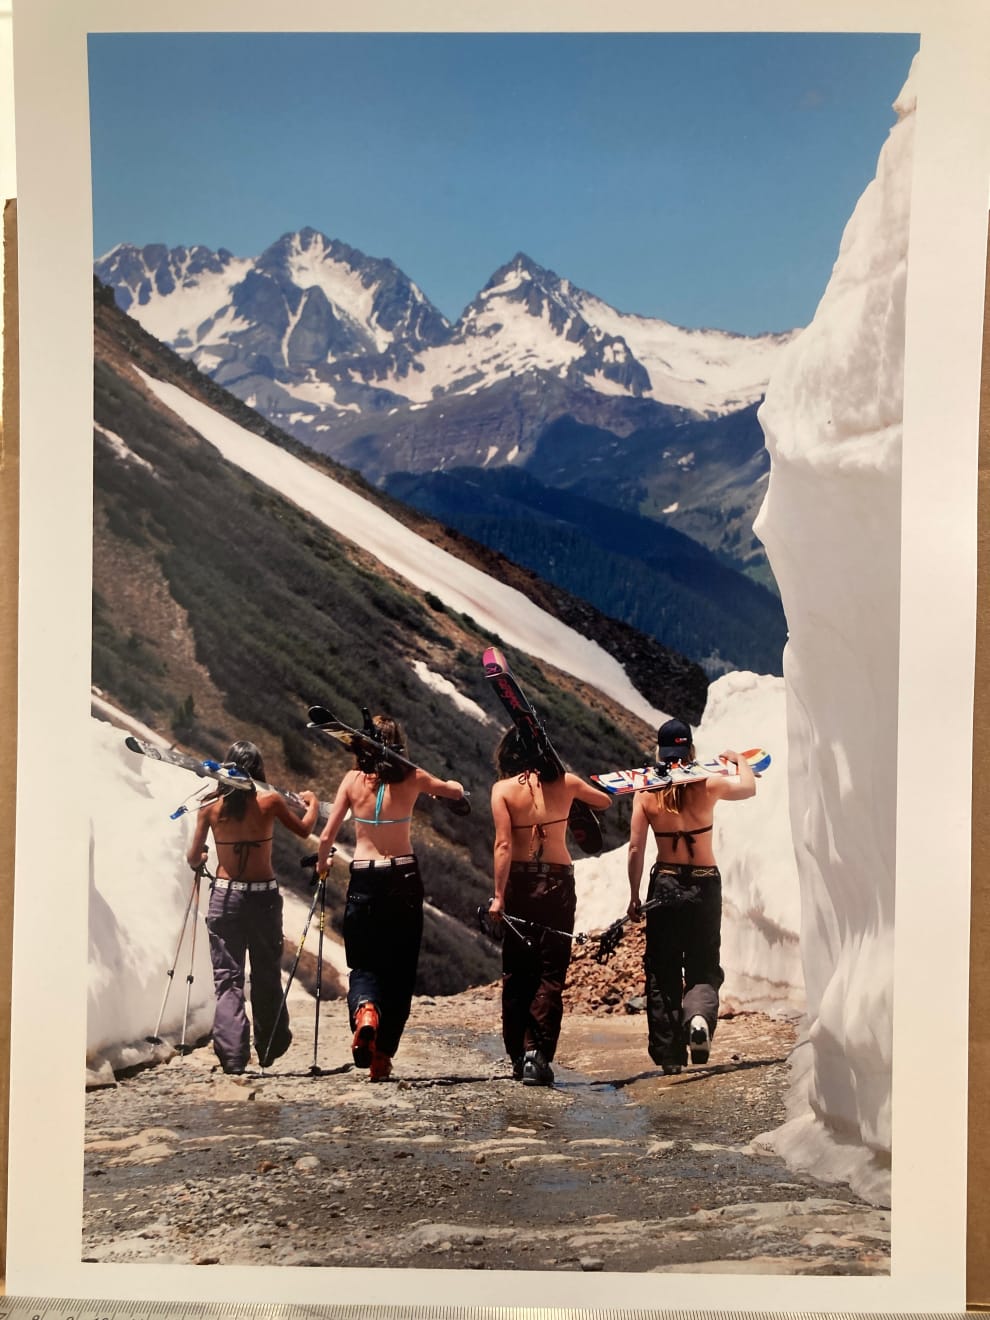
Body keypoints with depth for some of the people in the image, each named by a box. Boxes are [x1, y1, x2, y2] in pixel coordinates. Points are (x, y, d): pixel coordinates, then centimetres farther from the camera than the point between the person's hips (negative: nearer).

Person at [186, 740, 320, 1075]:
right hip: (264, 896, 0)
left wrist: (198, 859, 28)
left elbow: (193, 858, 4)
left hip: (224, 896, 0)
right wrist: (313, 802, 30)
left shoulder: (211, 805, -2)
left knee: (227, 978, 4)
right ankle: (270, 1049, 27)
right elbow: (304, 831, 11)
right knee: (267, 977, 14)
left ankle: (232, 1056, -5)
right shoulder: (269, 800, -5)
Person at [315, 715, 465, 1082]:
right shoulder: (412, 779, -1)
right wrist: (449, 783, 39)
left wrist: (321, 864, 20)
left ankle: (365, 1009, -24)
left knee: (364, 965, 10)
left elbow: (327, 836, 0)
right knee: (399, 970, 10)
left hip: (363, 880, 0)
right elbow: (457, 791, 17)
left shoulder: (353, 779, -1)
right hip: (404, 879, 0)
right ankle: (382, 1057, 9)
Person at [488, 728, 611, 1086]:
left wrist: (499, 895, -11)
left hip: (519, 882, 0)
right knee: (550, 975, 4)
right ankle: (538, 1057, -4)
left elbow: (503, 845, -12)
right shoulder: (565, 783, 1)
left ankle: (519, 1056, 14)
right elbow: (604, 801, 19)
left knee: (516, 974, 11)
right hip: (558, 881, 0)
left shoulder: (503, 789, -4)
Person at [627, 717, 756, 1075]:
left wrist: (634, 896, 4)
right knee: (703, 966, 10)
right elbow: (748, 787, 11)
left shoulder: (646, 793, -5)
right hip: (704, 884, 0)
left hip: (665, 884, 0)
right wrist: (739, 759, 29)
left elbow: (635, 850, -4)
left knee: (662, 972, 10)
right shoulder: (707, 785, -7)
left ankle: (669, 1055, 12)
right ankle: (699, 1016, -21)